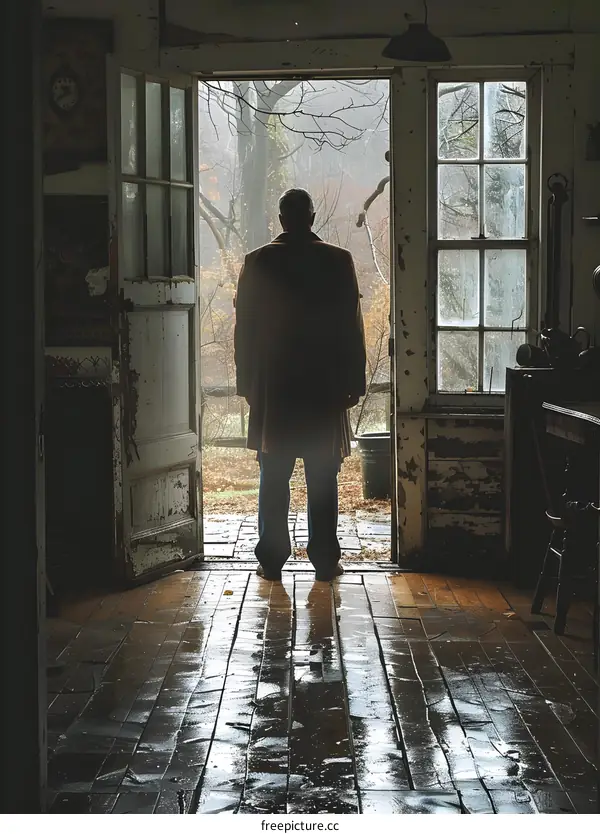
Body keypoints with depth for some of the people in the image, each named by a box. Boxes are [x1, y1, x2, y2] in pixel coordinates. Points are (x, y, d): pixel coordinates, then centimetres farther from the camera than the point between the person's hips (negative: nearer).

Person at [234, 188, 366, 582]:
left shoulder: (258, 262, -1)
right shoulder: (338, 261, -2)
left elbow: (245, 327, 2)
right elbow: (351, 326, -2)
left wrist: (246, 382, 10)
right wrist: (354, 380, 5)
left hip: (272, 386, 1)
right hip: (324, 386, 0)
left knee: (274, 478, 5)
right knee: (323, 479, 5)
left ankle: (272, 560, 6)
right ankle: (325, 560, 7)